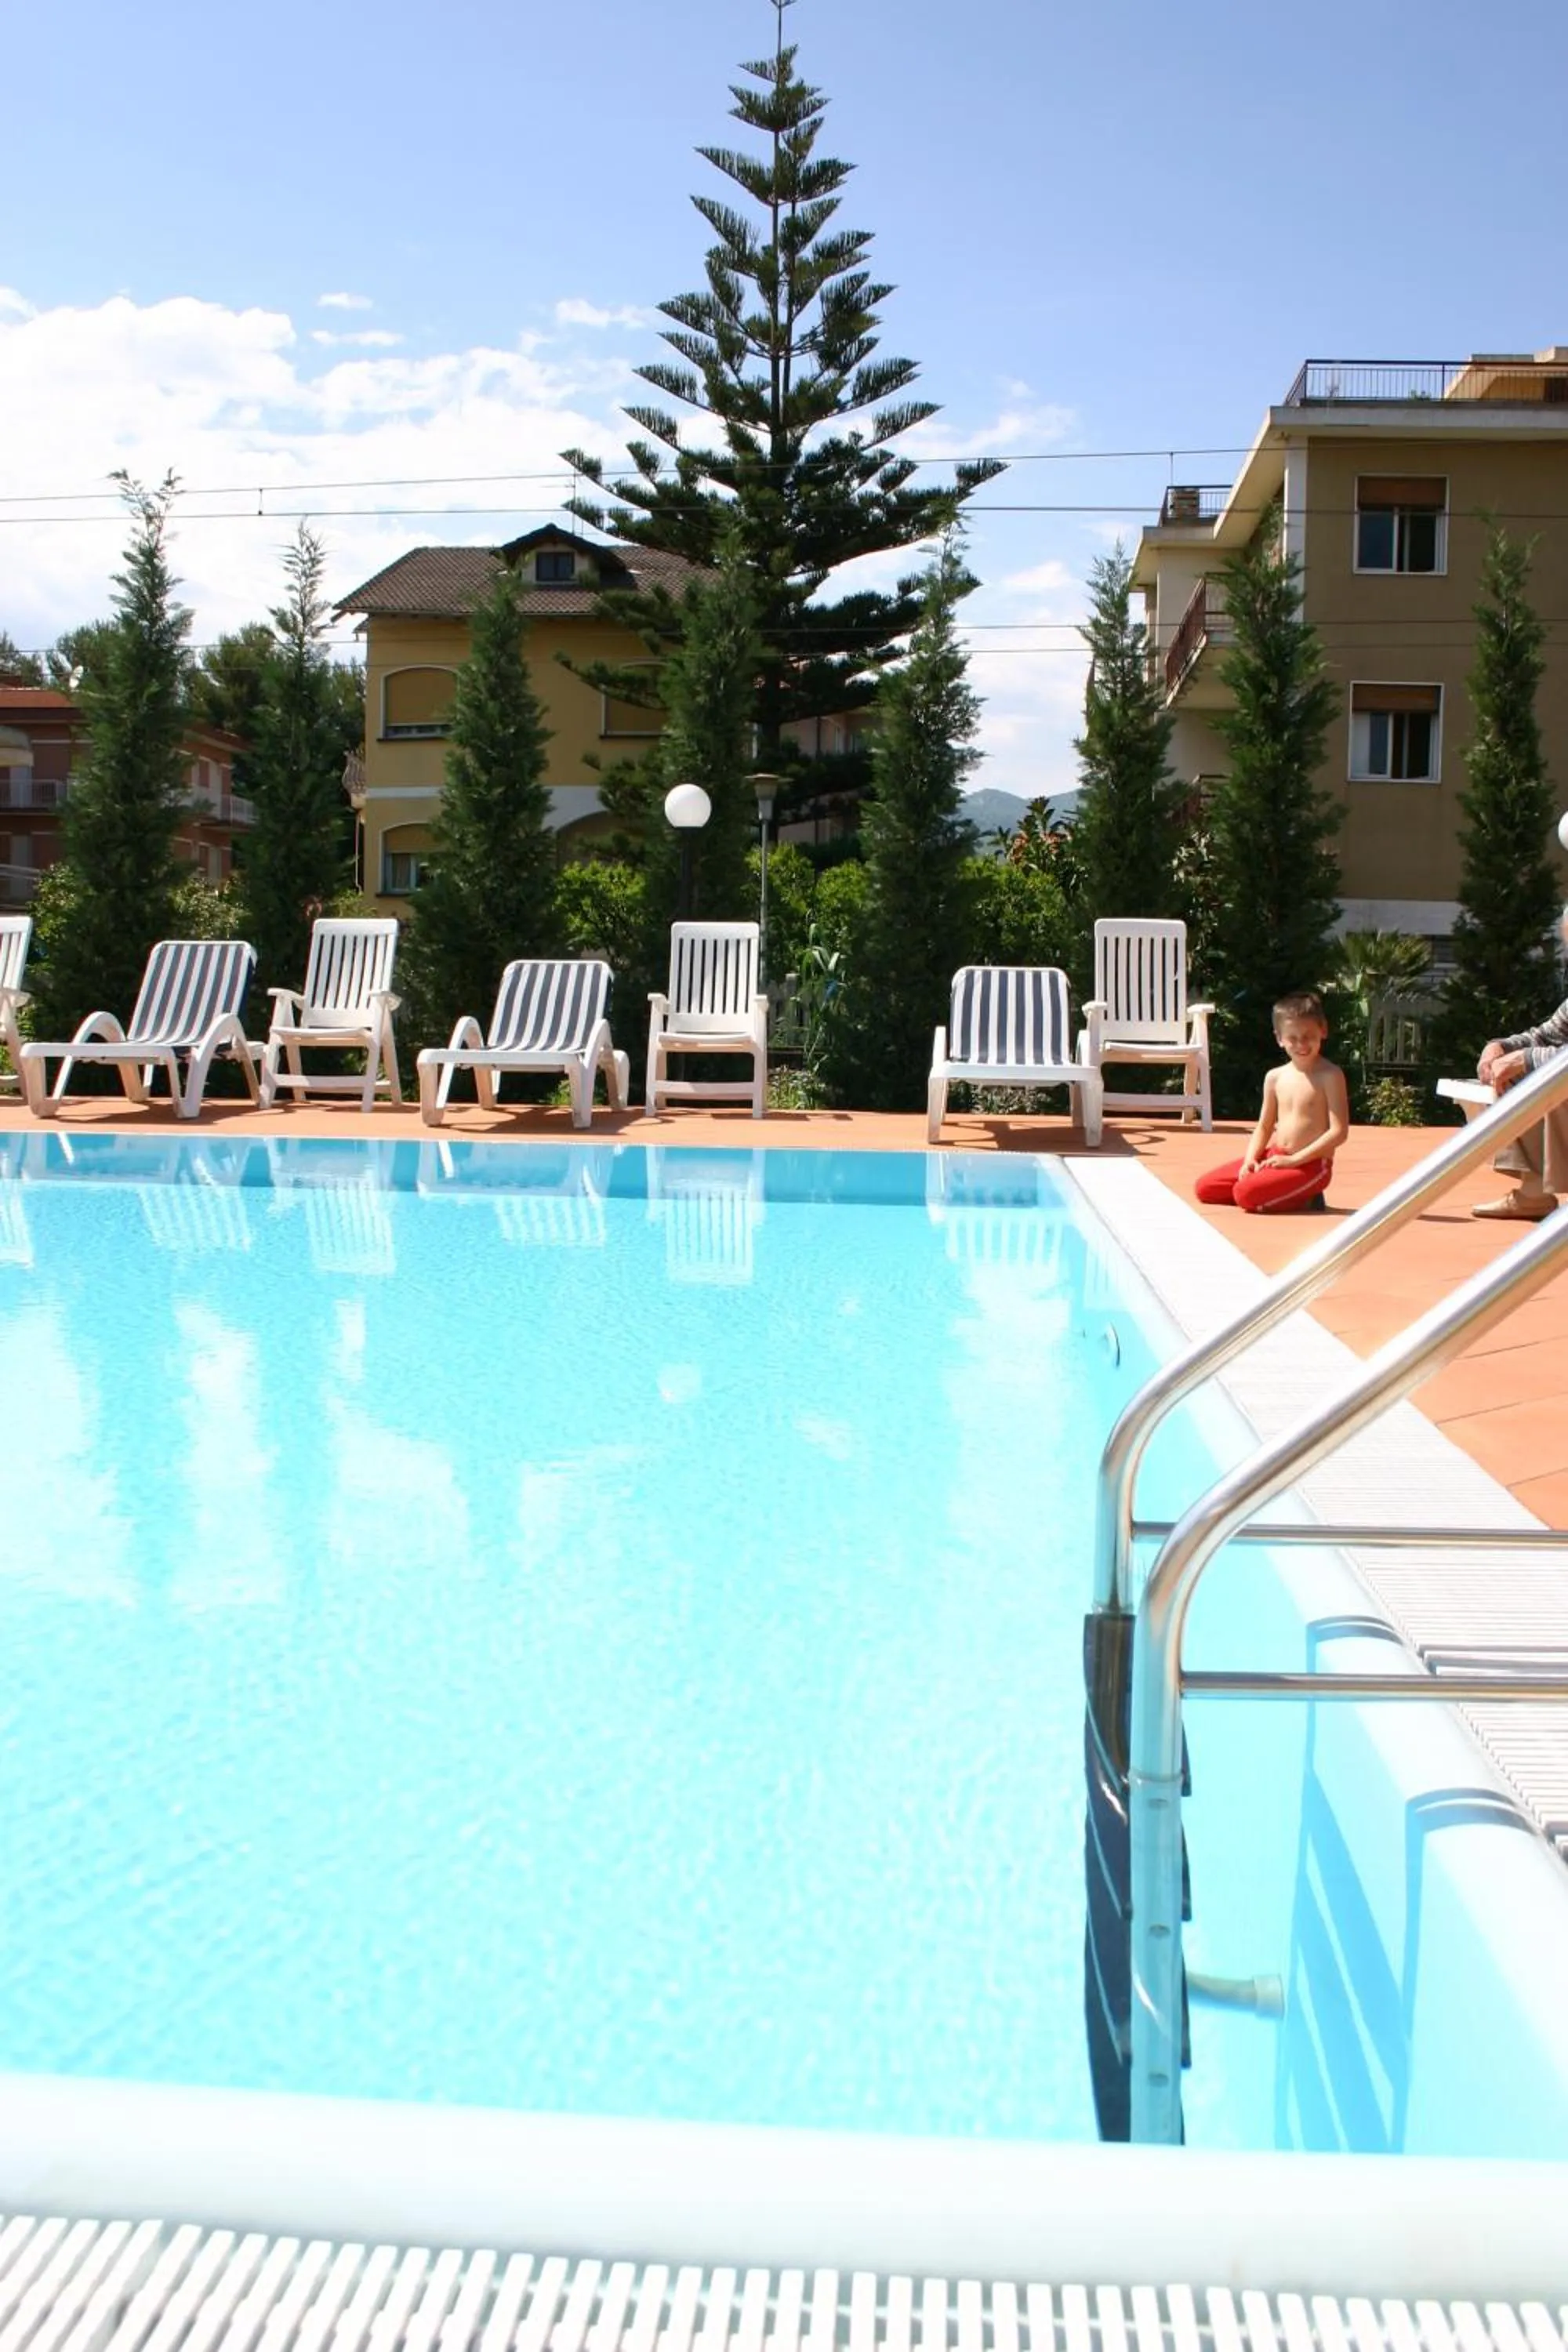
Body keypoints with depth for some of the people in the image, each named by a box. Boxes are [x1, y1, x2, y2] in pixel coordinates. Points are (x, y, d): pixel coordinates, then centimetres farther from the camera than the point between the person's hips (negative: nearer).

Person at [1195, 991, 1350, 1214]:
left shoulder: (1330, 1076, -11)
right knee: (1204, 1188, 0)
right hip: (1274, 1157, 7)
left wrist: (1295, 1159, -18)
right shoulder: (1275, 1077, 7)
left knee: (1246, 1193, -30)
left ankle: (1304, 1199, -3)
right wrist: (1250, 1159, -5)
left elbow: (1339, 1131, -16)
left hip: (1311, 1165, -7)